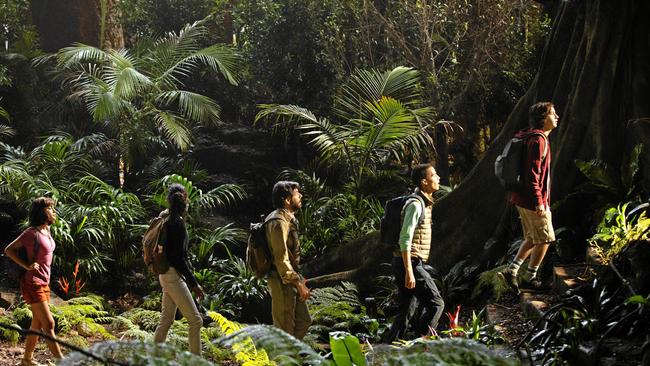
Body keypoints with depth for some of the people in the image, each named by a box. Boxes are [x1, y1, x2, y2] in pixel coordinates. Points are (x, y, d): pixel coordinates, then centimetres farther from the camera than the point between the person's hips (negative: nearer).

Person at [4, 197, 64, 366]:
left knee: (38, 324, 14)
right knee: (48, 324, -10)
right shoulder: (32, 233, -16)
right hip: (33, 283, -9)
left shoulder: (47, 230, 8)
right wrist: (27, 266, -17)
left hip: (44, 283, 9)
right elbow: (8, 250, -12)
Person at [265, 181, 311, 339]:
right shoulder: (279, 222, -19)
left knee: (304, 321, 15)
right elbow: (281, 259, -23)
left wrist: (299, 279, 21)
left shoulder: (288, 218, 14)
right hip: (282, 281, -10)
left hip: (289, 279, 10)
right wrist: (298, 283, -22)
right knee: (284, 328, -3)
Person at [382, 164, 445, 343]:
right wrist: (409, 272, -25)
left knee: (403, 313, 10)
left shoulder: (424, 202, 17)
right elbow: (405, 240, -21)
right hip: (411, 263, -10)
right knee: (436, 304, -7)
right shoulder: (416, 204, -14)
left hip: (409, 264, 10)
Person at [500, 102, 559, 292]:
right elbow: (533, 173, -23)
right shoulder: (538, 140, -17)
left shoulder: (533, 138, 15)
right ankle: (530, 277, 11)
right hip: (533, 200, -10)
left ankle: (511, 271, 13)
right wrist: (539, 202, -23)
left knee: (532, 239, 17)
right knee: (545, 239, 2)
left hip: (523, 198, 10)